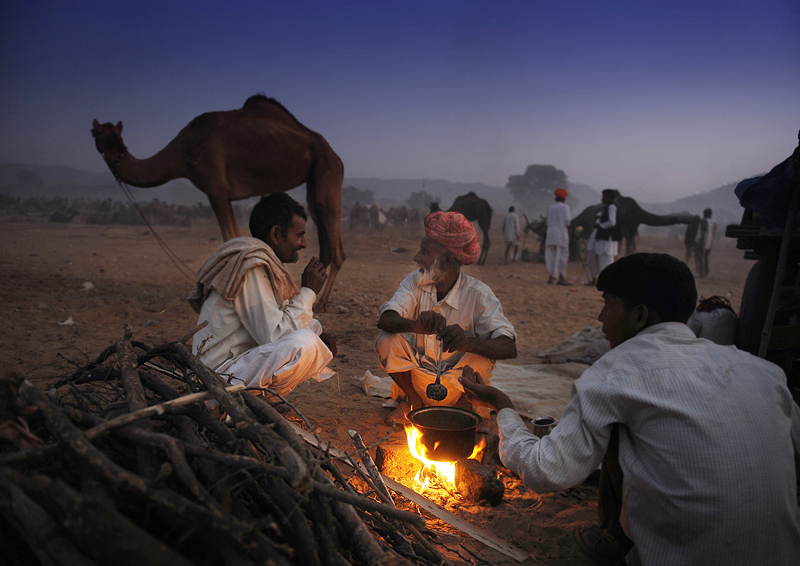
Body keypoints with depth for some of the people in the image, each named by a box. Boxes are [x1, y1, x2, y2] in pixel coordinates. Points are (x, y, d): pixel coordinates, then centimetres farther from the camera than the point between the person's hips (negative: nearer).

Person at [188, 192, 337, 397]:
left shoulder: (262, 263, 12)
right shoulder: (251, 268, -19)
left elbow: (276, 323, 20)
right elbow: (274, 337, -24)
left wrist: (318, 336, 3)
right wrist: (308, 292, -14)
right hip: (223, 377, -11)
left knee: (312, 327, 19)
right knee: (304, 343, -31)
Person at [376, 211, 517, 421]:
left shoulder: (478, 294, -18)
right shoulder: (415, 282, -8)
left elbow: (510, 348, -28)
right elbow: (385, 320, -24)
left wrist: (468, 343, -48)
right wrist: (416, 325, -47)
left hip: (458, 385, -2)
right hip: (419, 379, 3)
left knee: (483, 355, -30)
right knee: (386, 341, -20)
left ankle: (464, 404, 0)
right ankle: (414, 401, 5)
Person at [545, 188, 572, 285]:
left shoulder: (550, 207, 7)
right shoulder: (565, 207, -6)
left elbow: (548, 222, 10)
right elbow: (567, 223, -7)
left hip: (551, 234, 5)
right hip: (561, 235, -5)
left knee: (551, 256, 9)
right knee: (562, 255, 0)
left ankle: (551, 277, 10)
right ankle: (561, 278, -1)